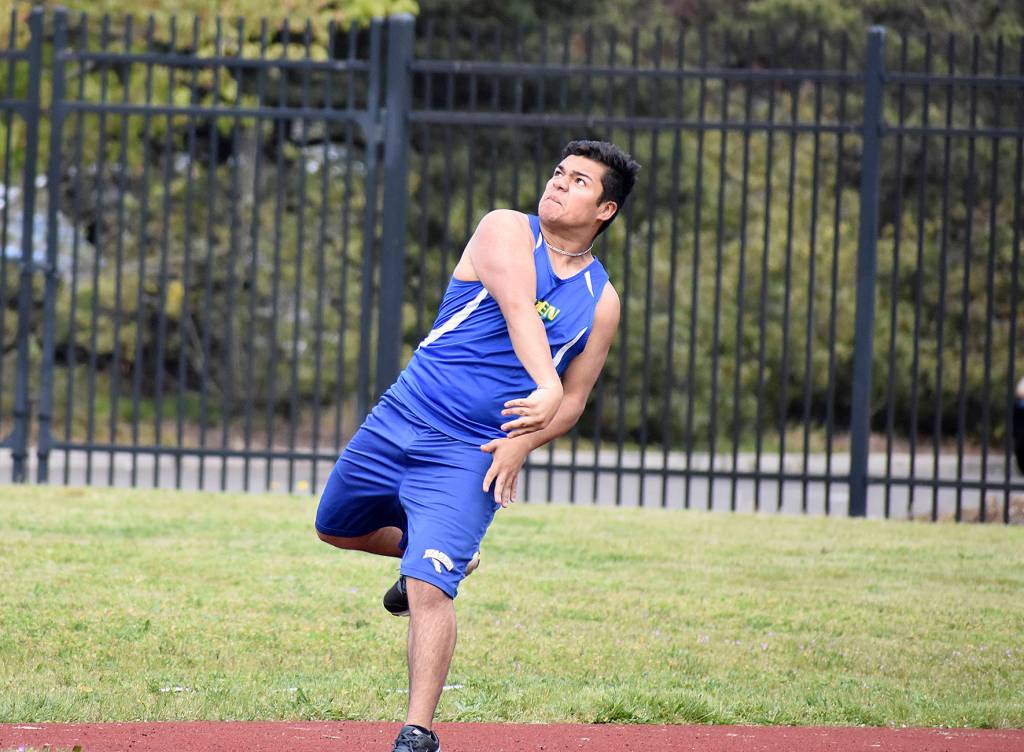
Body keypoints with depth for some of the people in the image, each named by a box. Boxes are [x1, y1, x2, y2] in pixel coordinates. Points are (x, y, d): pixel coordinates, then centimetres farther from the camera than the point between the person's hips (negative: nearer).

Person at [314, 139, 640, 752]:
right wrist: (545, 386, -41)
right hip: (399, 419, 2)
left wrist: (523, 442, -11)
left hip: (469, 455, -2)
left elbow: (574, 399, 10)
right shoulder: (507, 231, -4)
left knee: (429, 591, -17)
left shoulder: (600, 300, 3)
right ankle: (438, 555, 48)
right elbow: (518, 309, -23)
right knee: (337, 529, 22)